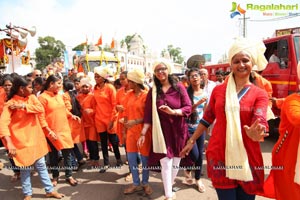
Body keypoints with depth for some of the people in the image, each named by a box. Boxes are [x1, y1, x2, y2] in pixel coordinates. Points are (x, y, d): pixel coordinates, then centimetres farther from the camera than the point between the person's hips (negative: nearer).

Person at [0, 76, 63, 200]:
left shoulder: (32, 97, 2)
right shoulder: (10, 104, -13)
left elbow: (41, 109, -15)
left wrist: (24, 106, -24)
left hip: (35, 138, 4)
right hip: (22, 141, -4)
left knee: (41, 165, 13)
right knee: (25, 168, 10)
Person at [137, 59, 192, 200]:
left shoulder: (179, 87, -2)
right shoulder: (153, 91, 1)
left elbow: (188, 108, -6)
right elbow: (148, 114, 0)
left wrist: (173, 112, -22)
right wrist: (143, 133, -4)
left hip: (178, 130, 1)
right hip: (161, 132, 0)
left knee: (176, 162, 13)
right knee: (166, 163, -2)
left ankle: (170, 186, 38)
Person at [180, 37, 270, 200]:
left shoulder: (260, 94, -2)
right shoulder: (218, 90, 2)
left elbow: (260, 124, -16)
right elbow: (207, 119, 10)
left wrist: (254, 133, -39)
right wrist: (191, 141, 14)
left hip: (247, 159, 0)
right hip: (219, 156, 0)